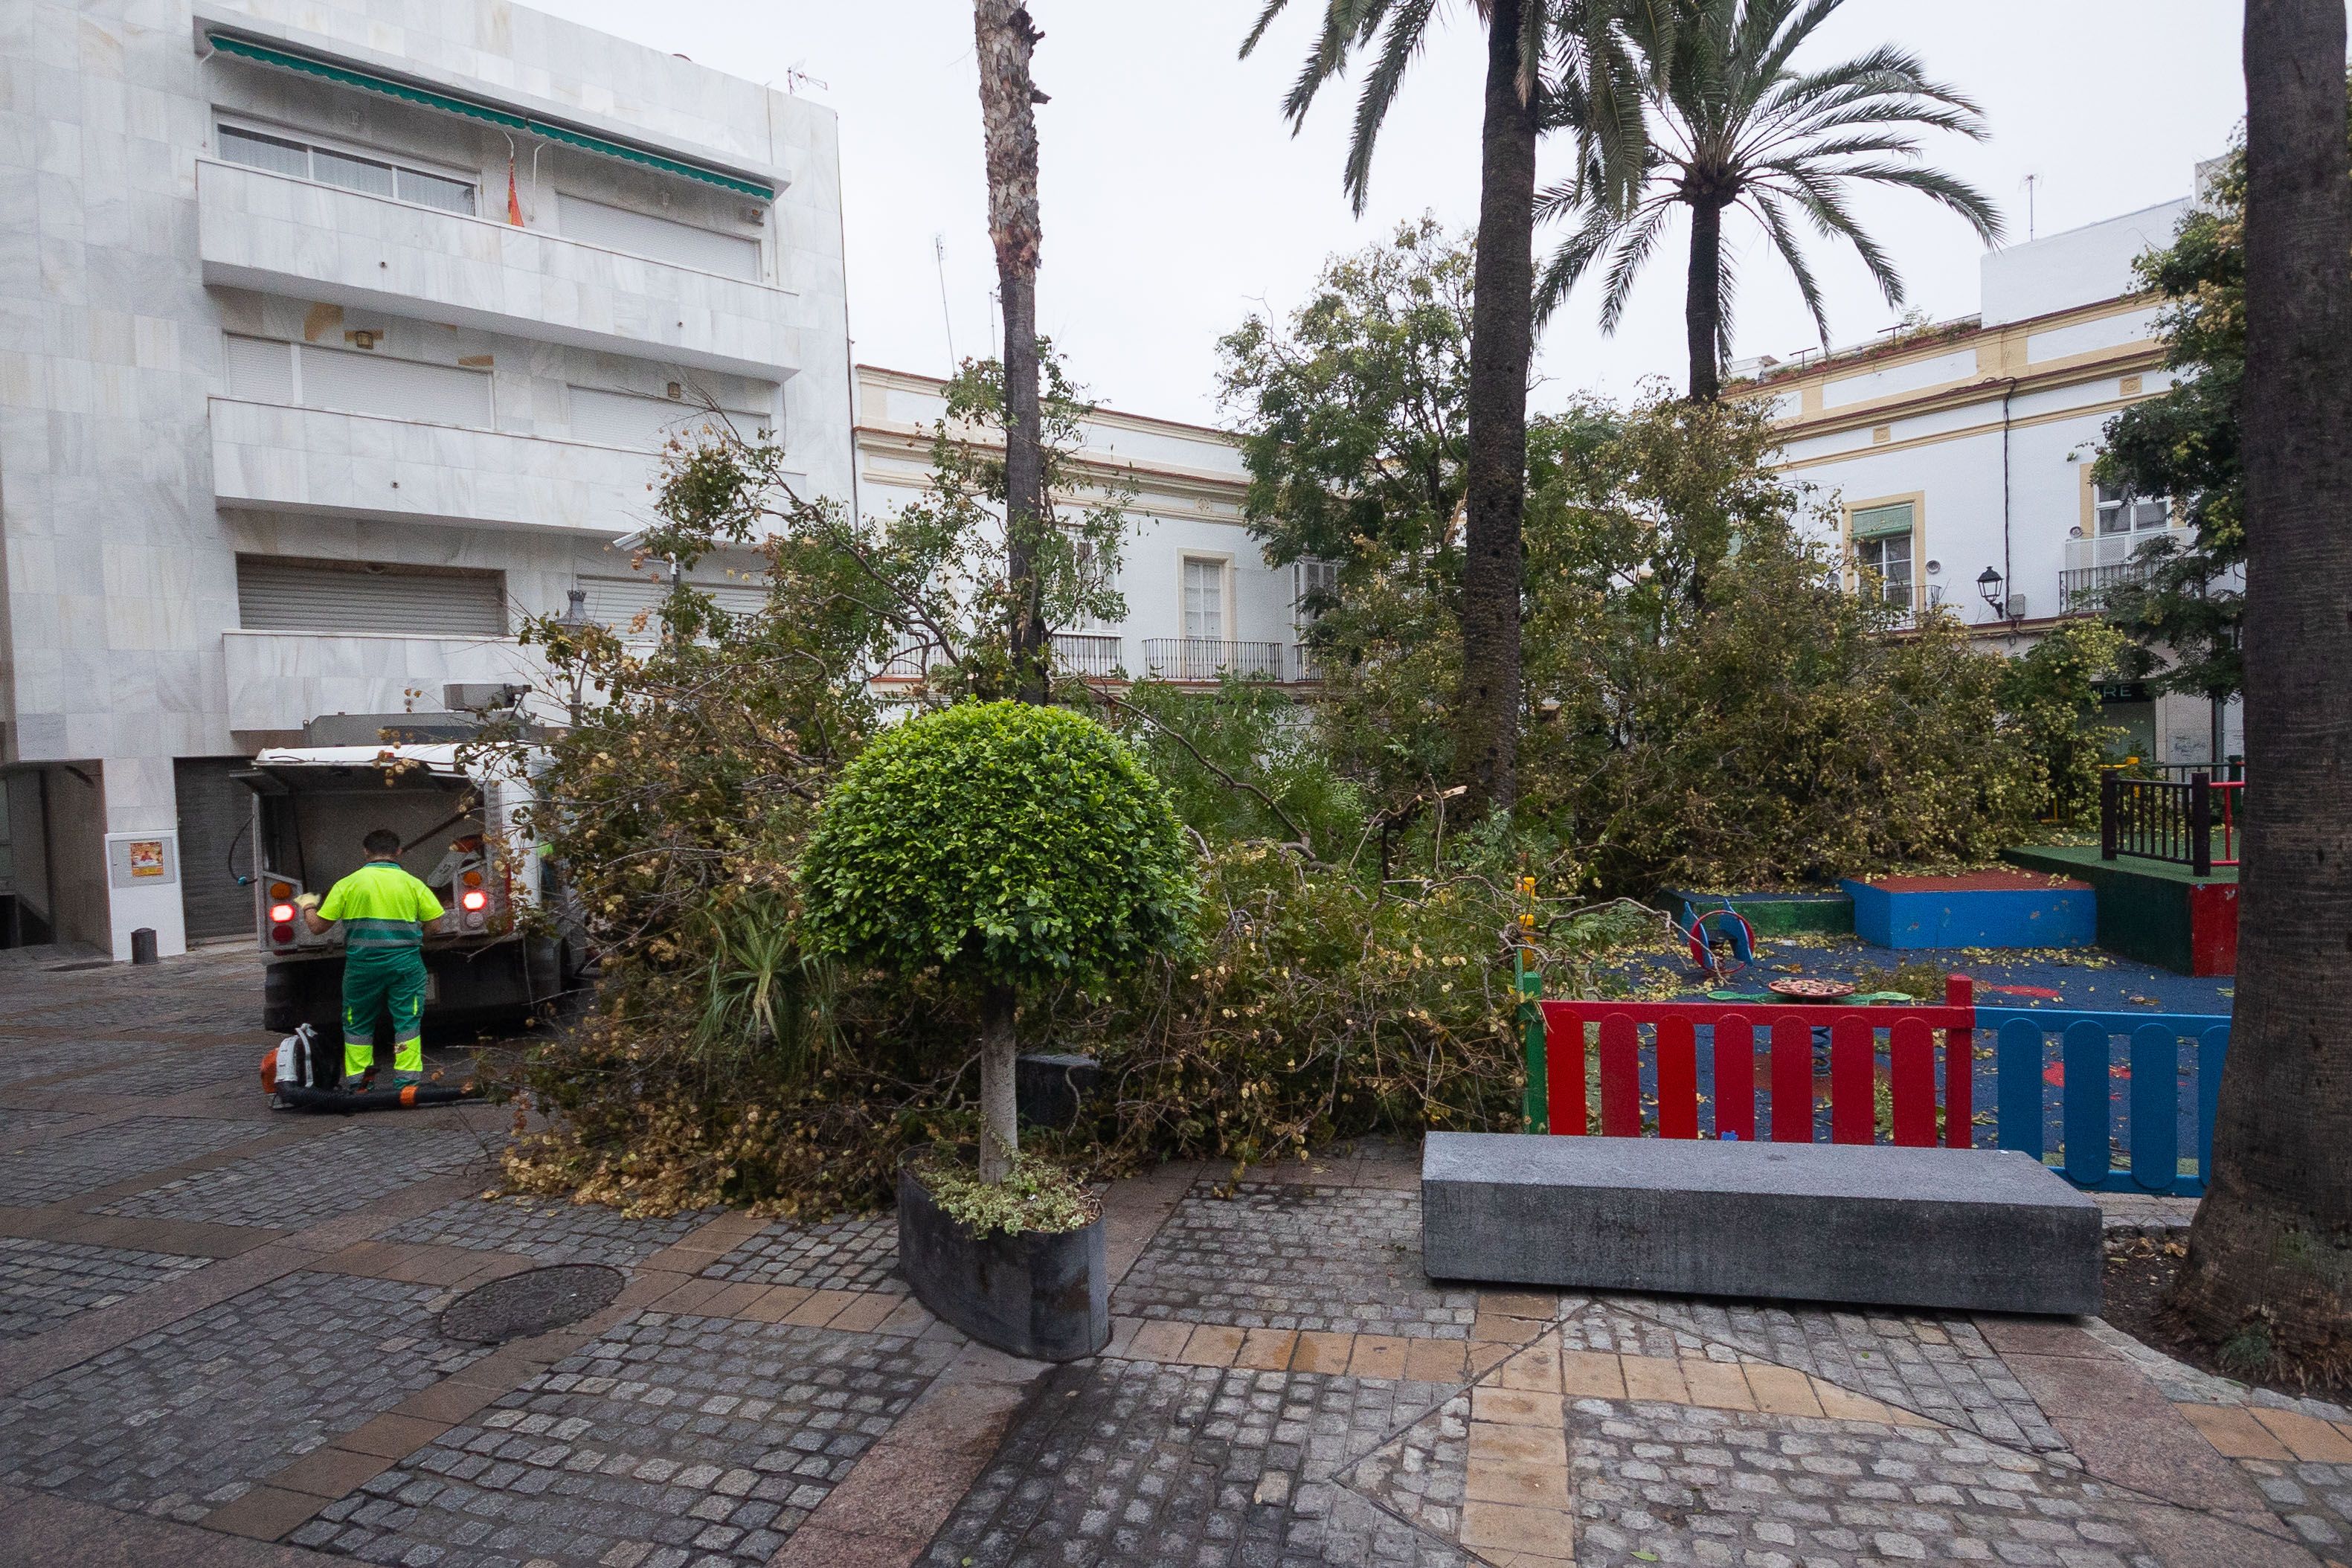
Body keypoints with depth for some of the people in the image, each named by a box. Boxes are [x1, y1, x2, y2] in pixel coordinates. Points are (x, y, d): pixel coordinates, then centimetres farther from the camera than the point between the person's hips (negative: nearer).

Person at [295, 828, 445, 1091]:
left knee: (358, 1023, 17)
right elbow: (436, 925, -3)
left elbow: (318, 927, 2)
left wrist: (308, 906, 22)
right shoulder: (413, 884, -1)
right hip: (405, 965, -1)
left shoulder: (347, 884, 0)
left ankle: (357, 1082, 21)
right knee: (407, 1021, 5)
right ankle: (406, 1081, 2)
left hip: (362, 967, 1)